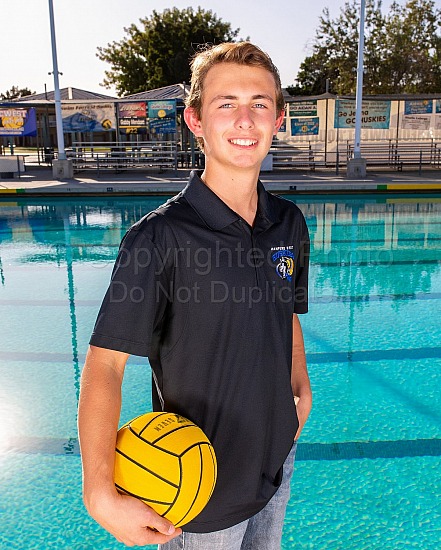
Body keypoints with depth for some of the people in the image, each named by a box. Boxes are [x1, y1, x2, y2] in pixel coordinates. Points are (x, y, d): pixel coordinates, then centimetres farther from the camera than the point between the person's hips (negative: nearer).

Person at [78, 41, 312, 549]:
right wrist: (101, 495, -30)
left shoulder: (289, 223, -4)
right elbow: (105, 362, -25)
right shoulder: (158, 237, -23)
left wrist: (302, 390, 7)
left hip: (278, 460, 6)